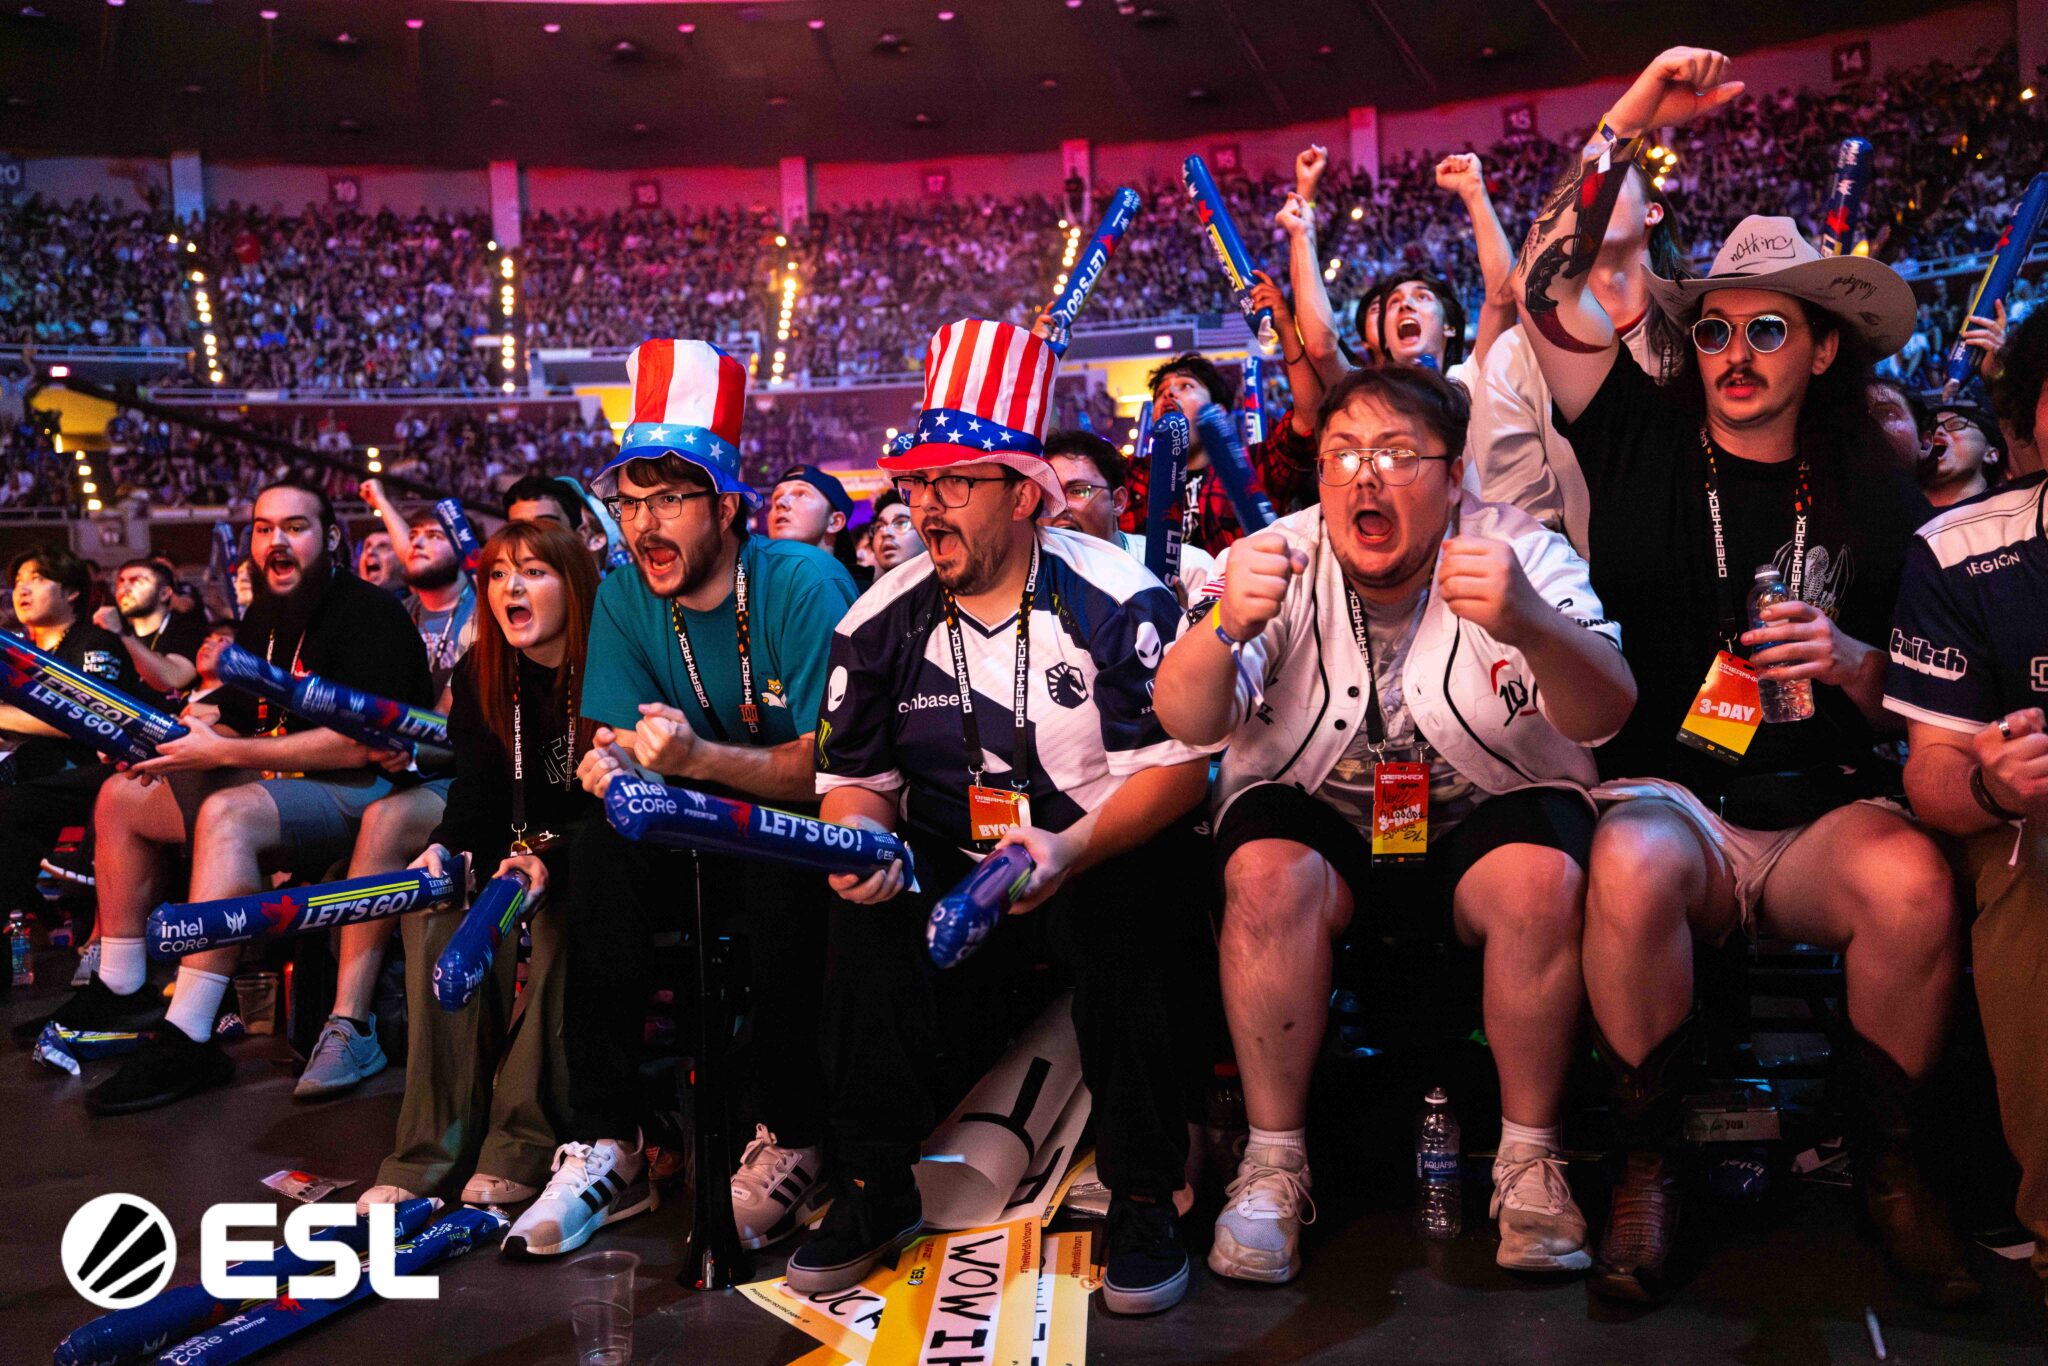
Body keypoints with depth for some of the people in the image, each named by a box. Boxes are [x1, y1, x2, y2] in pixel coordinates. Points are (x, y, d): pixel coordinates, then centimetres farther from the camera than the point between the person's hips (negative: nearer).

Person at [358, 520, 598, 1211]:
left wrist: (552, 863, -35)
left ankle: (525, 1141, -29)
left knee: (555, 919, -36)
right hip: (519, 849, 5)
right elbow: (478, 791, -2)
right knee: (433, 911, -24)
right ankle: (434, 1147, -24)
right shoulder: (478, 676, 5)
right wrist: (444, 847, -24)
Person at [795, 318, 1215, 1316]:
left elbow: (1174, 764, -14)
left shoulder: (1115, 598, -10)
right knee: (867, 917, -24)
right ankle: (877, 1189, -5)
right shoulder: (880, 622, 3)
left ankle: (1142, 1196, -17)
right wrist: (861, 839, -18)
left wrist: (1075, 850, -30)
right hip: (949, 866, 3)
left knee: (1123, 908, -34)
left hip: (1108, 858, -3)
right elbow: (855, 778, 7)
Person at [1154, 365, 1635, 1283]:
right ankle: (1273, 1156, -13)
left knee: (1546, 880, -29)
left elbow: (1605, 716, -24)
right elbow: (1188, 723, -20)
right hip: (1317, 818, 1)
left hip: (1485, 818, 0)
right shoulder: (1276, 562, -7)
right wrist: (1225, 628, -43)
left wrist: (1531, 623, -47)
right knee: (1267, 875, -29)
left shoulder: (1521, 553, -9)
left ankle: (1530, 1157, -10)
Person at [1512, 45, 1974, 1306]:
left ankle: (1890, 1163, -4)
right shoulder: (1649, 441, 7)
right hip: (1664, 791, -1)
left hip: (1827, 809, 2)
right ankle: (1649, 1159, -12)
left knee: (1914, 882, -31)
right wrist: (1629, 126, -7)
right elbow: (1550, 290, -3)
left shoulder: (1874, 496, 9)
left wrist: (1849, 661, -11)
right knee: (1631, 875, -35)